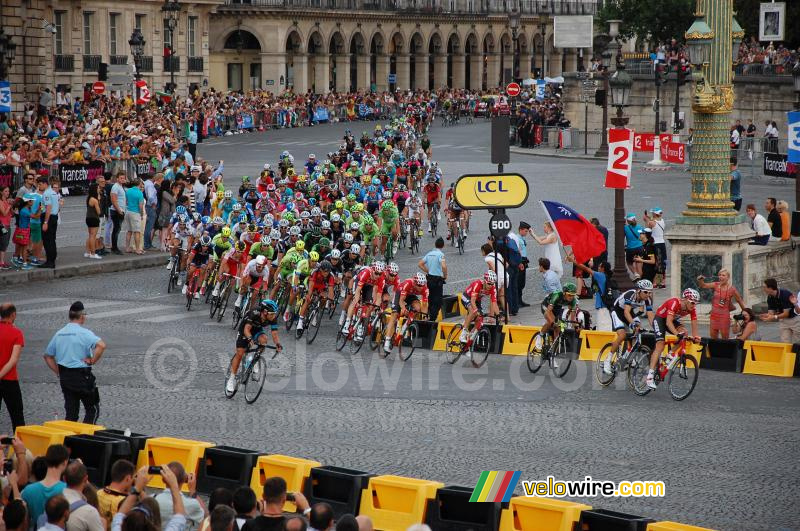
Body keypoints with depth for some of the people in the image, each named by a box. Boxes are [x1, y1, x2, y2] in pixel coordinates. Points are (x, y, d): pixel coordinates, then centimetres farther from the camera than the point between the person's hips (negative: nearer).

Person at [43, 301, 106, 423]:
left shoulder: (59, 334, 9)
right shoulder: (84, 333, -12)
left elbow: (48, 356, 16)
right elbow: (101, 345, -28)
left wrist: (59, 373, 15)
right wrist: (92, 361, -15)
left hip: (64, 377, 6)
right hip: (82, 375, -6)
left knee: (71, 412, 11)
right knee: (93, 410, 4)